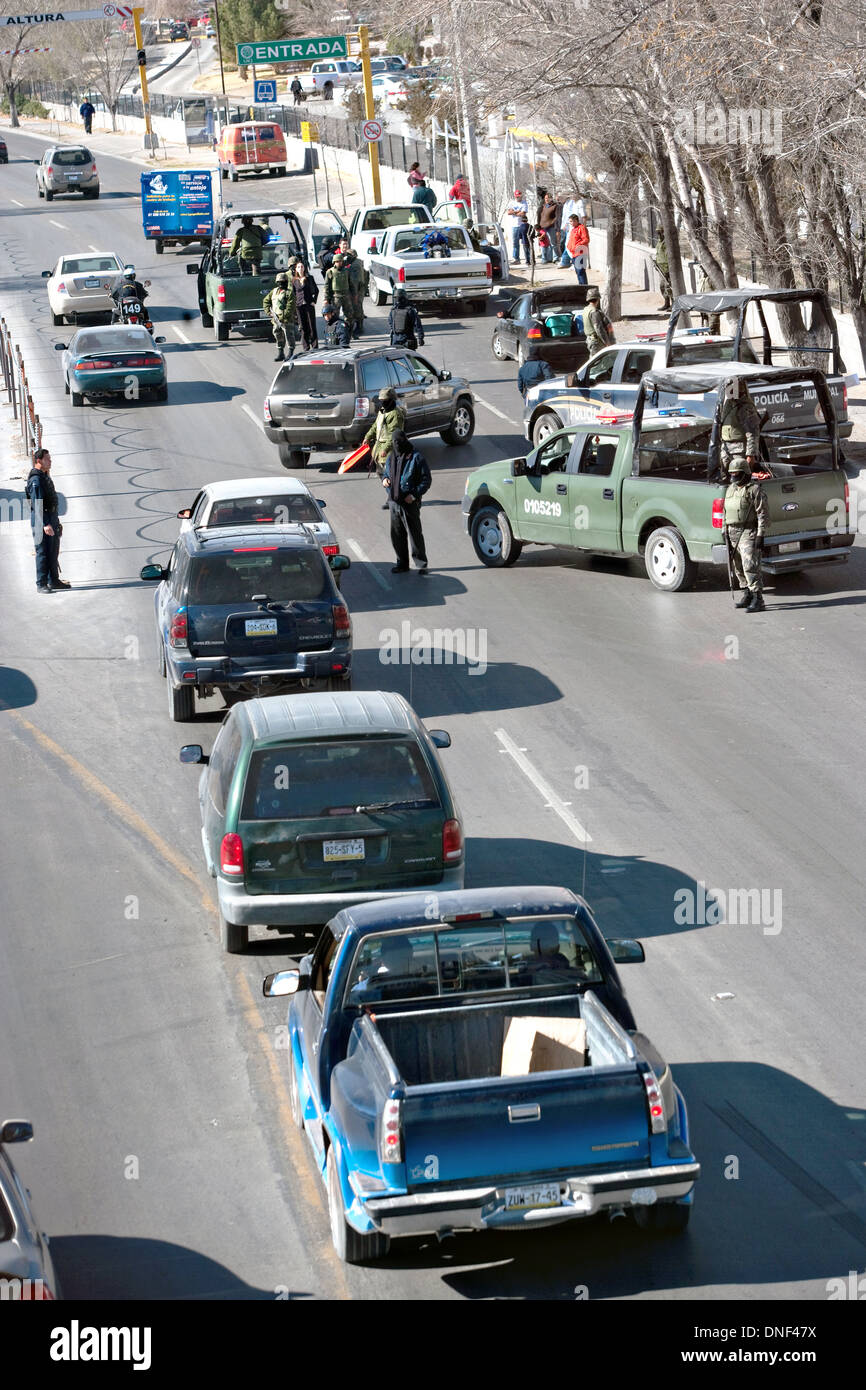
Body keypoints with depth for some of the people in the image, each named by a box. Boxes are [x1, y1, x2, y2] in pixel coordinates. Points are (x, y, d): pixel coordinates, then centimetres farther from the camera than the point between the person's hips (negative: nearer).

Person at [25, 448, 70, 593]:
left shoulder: (45, 477, 15)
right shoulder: (36, 479, -17)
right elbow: (38, 504, -24)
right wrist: (45, 525, -31)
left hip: (52, 519, 10)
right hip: (42, 521, -10)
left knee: (54, 552, 14)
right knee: (43, 552, -7)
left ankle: (53, 581, 22)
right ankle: (41, 585, -5)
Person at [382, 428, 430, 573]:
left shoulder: (416, 458, -7)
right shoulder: (390, 457, 12)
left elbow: (426, 480, -7)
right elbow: (385, 472, 27)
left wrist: (414, 494, -18)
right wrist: (385, 480, 2)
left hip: (410, 503, -6)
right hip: (394, 502, 6)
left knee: (415, 534, -2)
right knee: (397, 535, 10)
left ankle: (421, 564, 7)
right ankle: (402, 563, 21)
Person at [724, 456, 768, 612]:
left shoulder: (754, 490, -8)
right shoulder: (731, 489, 16)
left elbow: (763, 514, -12)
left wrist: (760, 536, -18)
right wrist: (726, 533, 18)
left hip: (748, 533, -8)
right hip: (732, 533, 8)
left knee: (750, 566, -16)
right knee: (739, 568, 12)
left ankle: (758, 600, -19)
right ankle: (747, 595, 23)